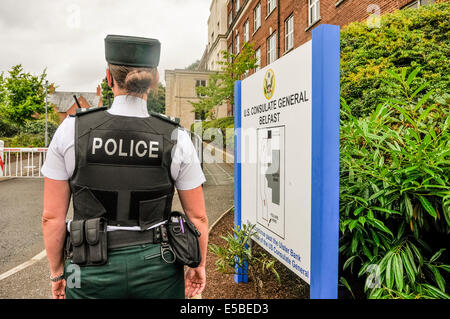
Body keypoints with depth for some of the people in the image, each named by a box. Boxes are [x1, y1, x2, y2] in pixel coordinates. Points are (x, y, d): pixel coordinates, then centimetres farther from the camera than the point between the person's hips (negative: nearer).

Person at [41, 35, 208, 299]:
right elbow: (198, 216, -6)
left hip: (94, 270, 1)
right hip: (157, 267, 0)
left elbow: (52, 216, -5)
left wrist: (57, 271, 10)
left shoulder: (72, 131, -11)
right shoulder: (176, 139, -12)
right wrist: (199, 266, 9)